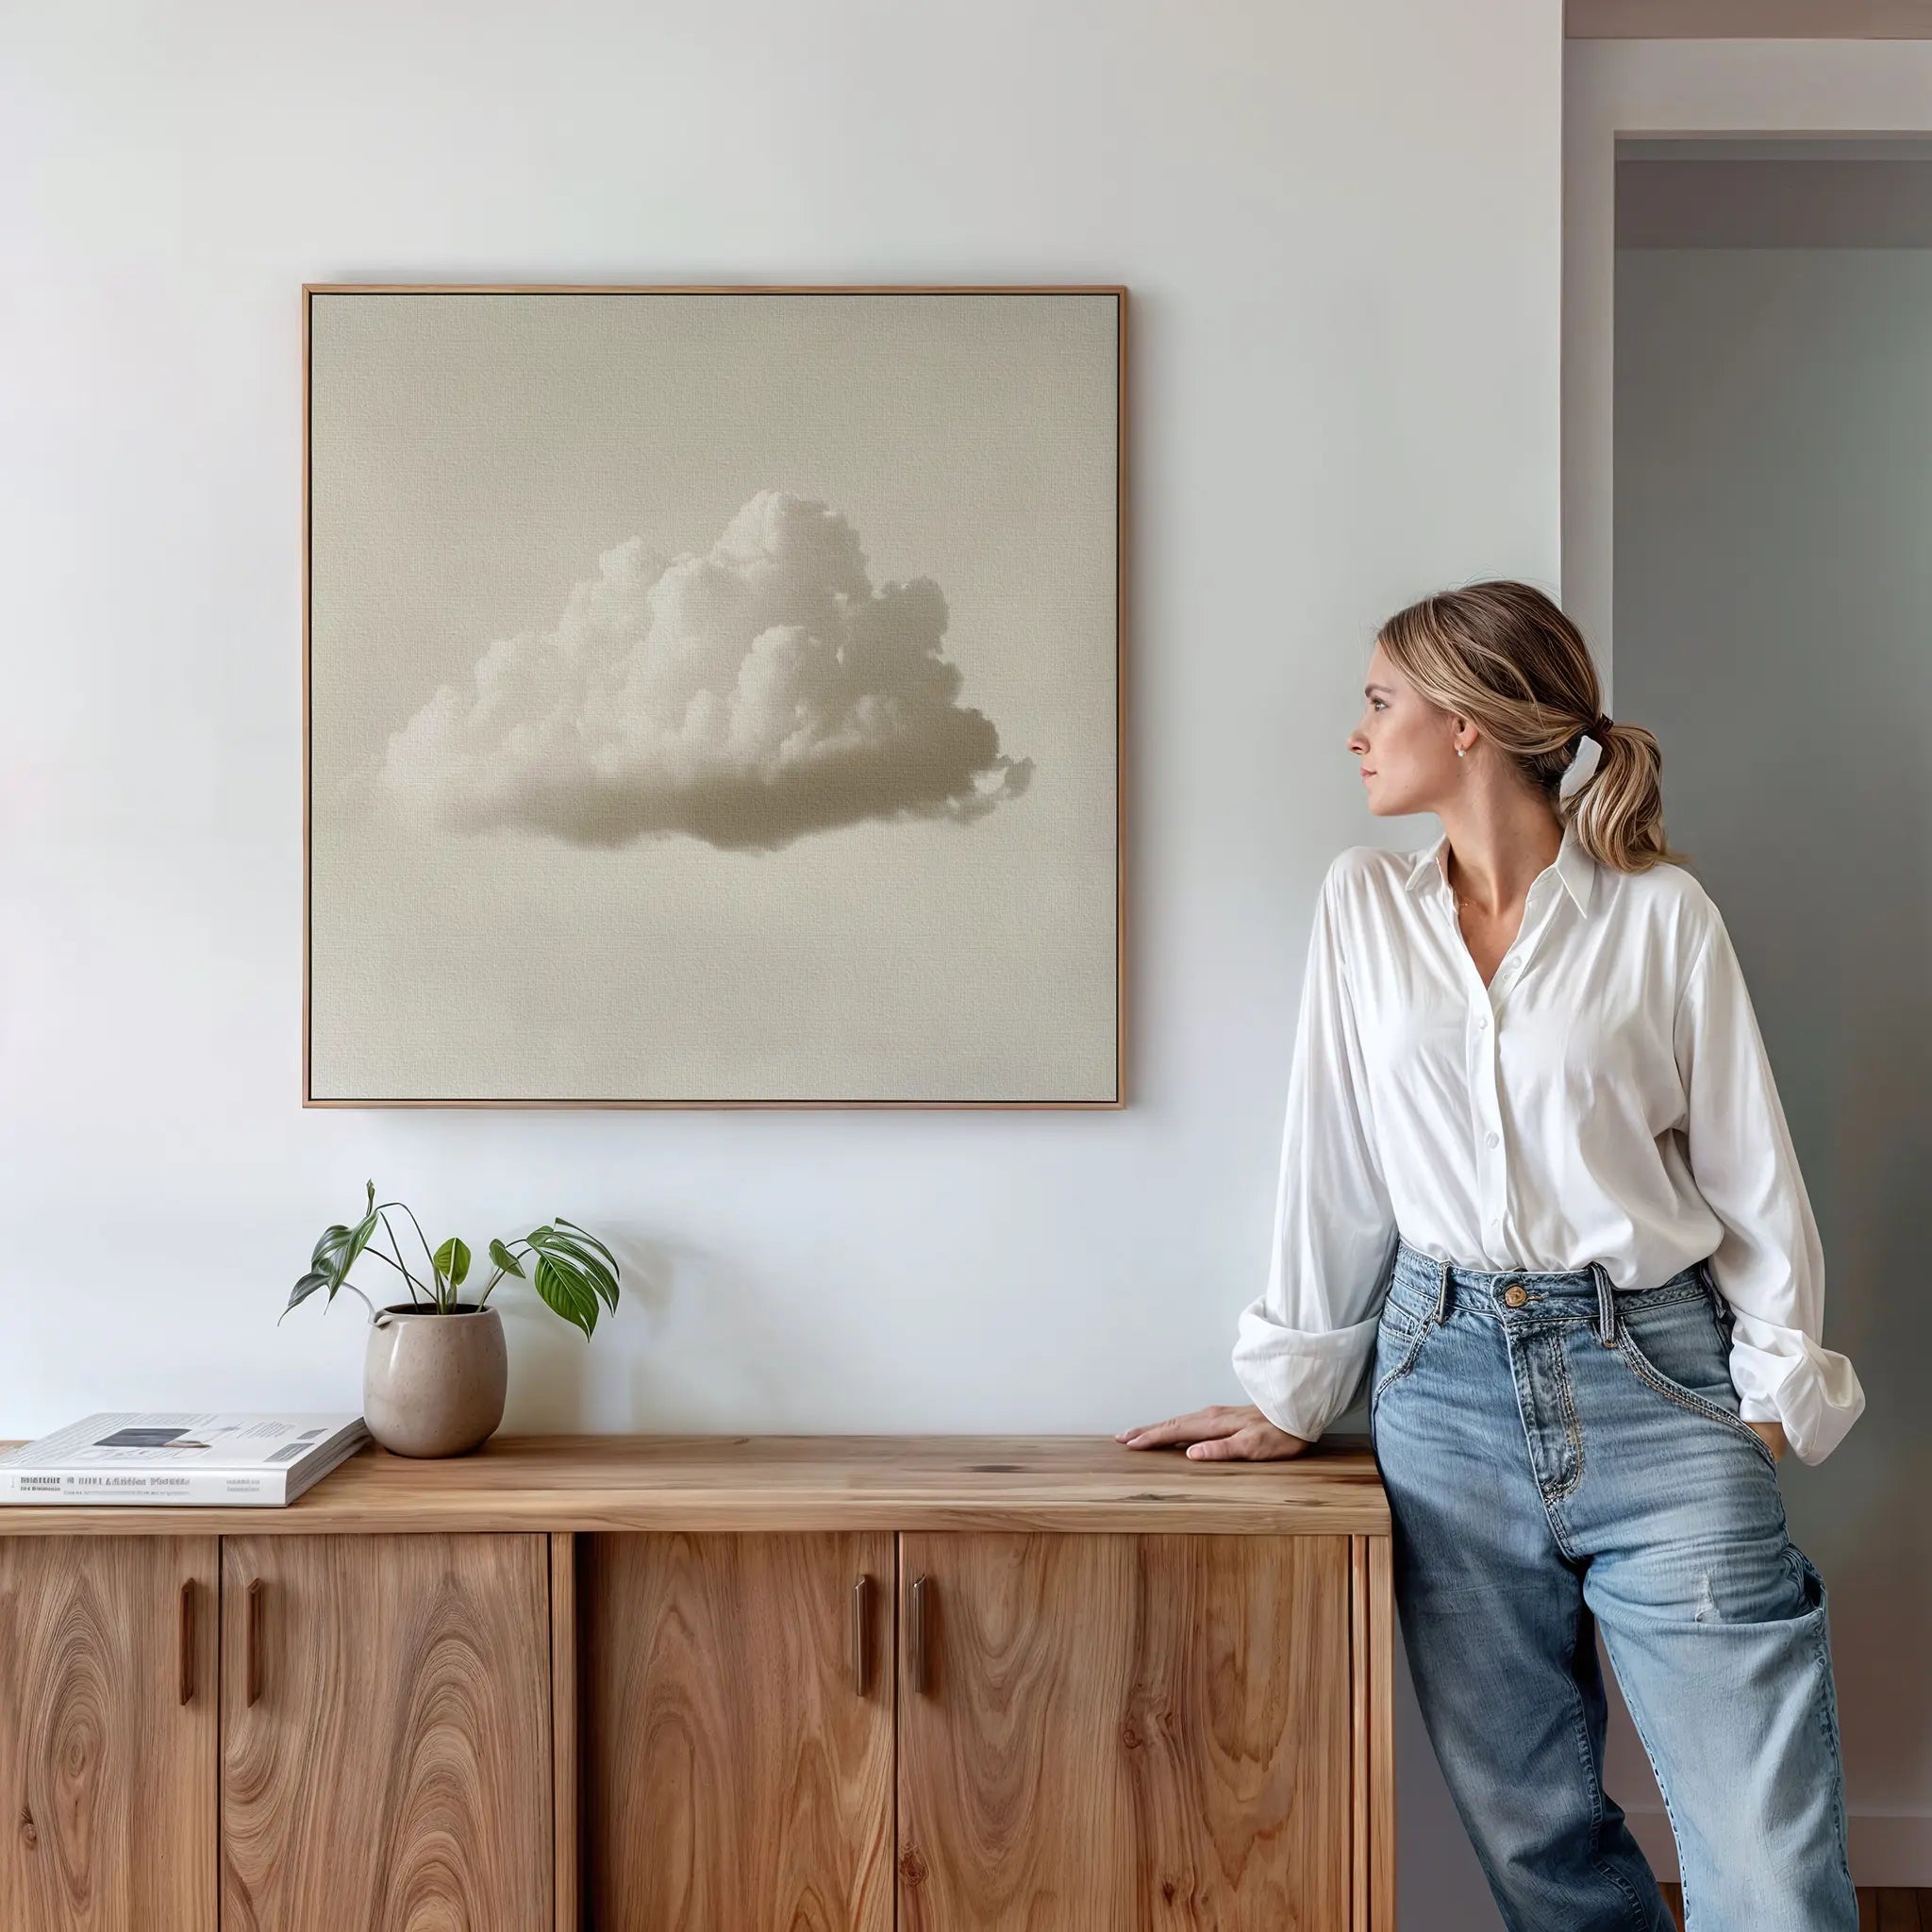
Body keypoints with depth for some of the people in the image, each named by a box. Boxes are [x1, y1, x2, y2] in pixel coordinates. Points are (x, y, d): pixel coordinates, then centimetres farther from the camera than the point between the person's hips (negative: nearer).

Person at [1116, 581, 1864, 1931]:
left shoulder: (1660, 911, -1)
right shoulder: (1365, 904, 7)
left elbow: (1750, 1169, 3)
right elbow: (1335, 1162, 8)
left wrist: (1777, 1390, -3)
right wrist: (1294, 1395, 9)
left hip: (1652, 1378, -2)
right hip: (1447, 1378, 3)